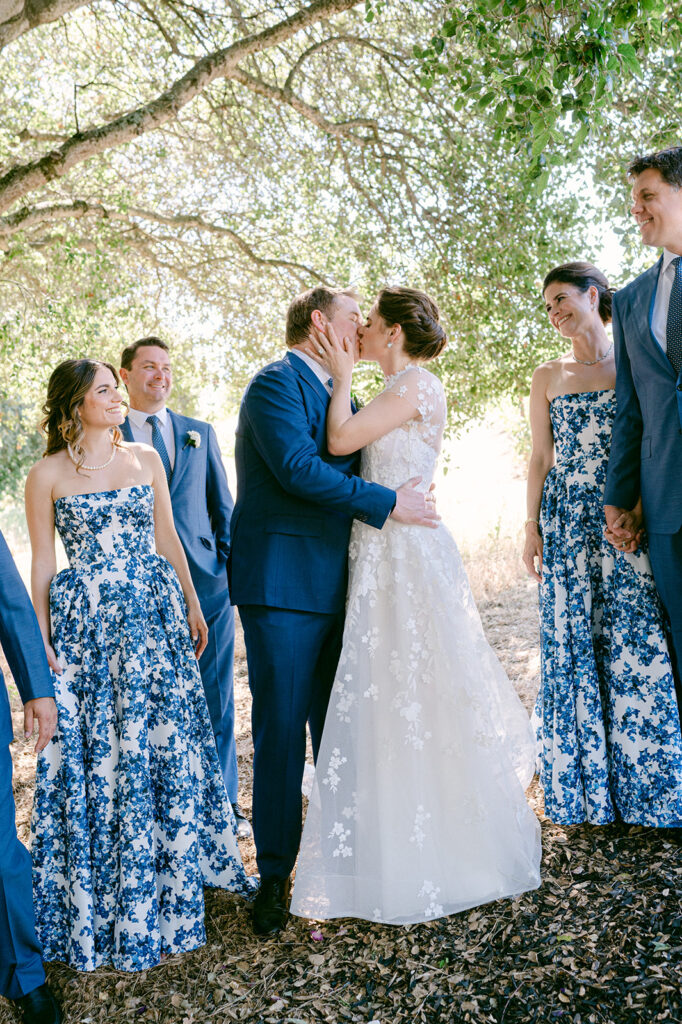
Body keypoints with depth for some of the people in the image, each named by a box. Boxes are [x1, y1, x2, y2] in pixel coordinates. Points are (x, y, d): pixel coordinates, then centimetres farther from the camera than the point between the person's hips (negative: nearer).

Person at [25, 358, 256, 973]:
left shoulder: (146, 460, 7)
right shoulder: (47, 476, -2)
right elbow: (42, 563, 0)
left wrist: (192, 605, 12)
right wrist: (42, 643, -2)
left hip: (155, 616, 3)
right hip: (87, 627, -2)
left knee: (168, 747, 9)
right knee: (95, 754, 5)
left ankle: (177, 868, 30)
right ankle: (94, 901, 24)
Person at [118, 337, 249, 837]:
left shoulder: (200, 432, 14)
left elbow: (223, 506, 15)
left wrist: (231, 568, 5)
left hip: (205, 583, 2)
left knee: (215, 697, 8)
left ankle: (224, 802, 21)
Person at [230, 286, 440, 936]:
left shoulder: (337, 394, 19)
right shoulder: (277, 382, -8)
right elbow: (298, 469, -20)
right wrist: (387, 502, -16)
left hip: (332, 586, 8)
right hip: (282, 584, -8)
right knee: (281, 732, -1)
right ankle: (274, 876, 12)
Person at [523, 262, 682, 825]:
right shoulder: (548, 376, 12)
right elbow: (540, 457, 11)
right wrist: (532, 528, 5)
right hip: (567, 525, 2)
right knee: (575, 648, 3)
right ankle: (589, 795, 14)